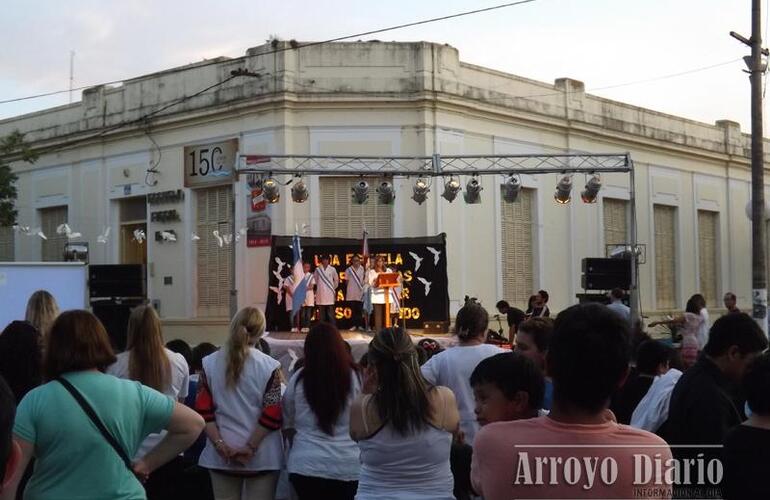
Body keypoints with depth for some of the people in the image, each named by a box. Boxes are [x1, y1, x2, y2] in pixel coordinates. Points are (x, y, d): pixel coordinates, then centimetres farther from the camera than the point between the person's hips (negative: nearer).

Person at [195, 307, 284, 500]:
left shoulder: (209, 364, 1)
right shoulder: (269, 366, -7)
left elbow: (203, 410, -3)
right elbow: (273, 415, -11)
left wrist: (220, 444, -4)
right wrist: (251, 447, -7)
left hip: (221, 455, 2)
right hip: (262, 455, -2)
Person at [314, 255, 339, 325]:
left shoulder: (332, 269, 2)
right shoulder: (318, 269, 3)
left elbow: (336, 279, 13)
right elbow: (315, 279, 12)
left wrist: (334, 288, 13)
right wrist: (319, 287, 11)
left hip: (330, 293, -1)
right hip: (320, 293, 1)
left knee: (330, 311, -3)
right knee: (321, 312, 3)